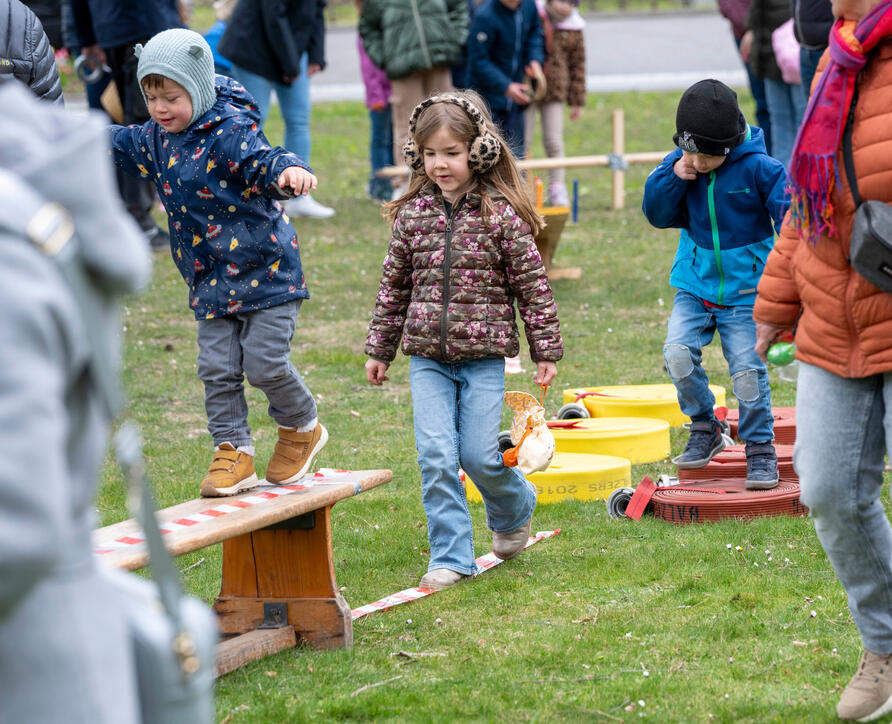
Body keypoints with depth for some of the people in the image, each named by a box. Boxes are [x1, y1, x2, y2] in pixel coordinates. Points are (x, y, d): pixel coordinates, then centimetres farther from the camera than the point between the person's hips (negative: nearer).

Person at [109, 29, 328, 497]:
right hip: (211, 283, 7)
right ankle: (233, 453, 10)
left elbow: (261, 159, -37)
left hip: (265, 272, -7)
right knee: (217, 370, 2)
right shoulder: (156, 138, 5)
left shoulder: (230, 131, -19)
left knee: (265, 363, -7)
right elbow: (119, 145, 25)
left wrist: (288, 170, -60)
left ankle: (302, 428, 20)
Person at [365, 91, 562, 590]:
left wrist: (546, 350, -2)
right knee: (436, 456, -5)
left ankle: (516, 508, 29)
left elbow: (532, 284, -1)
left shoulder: (501, 213, -6)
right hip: (428, 356, 3)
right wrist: (380, 349, 15)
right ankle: (452, 558, 2)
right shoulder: (413, 213, 4)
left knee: (479, 454, -3)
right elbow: (395, 285, 13)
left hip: (484, 355, -3)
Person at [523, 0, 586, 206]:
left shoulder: (574, 29, 2)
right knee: (522, 139, 0)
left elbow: (577, 65, 10)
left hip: (555, 90, 2)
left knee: (554, 142, 3)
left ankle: (557, 188, 12)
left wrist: (577, 101, 10)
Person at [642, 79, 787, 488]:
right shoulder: (681, 164, -2)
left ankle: (760, 450, 10)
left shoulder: (758, 168, -13)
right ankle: (704, 429, 5)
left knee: (747, 369, -8)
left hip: (745, 290, -3)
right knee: (678, 353, -16)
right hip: (695, 285, 3)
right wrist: (673, 177, -14)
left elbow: (789, 213, -11)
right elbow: (657, 215, 2)